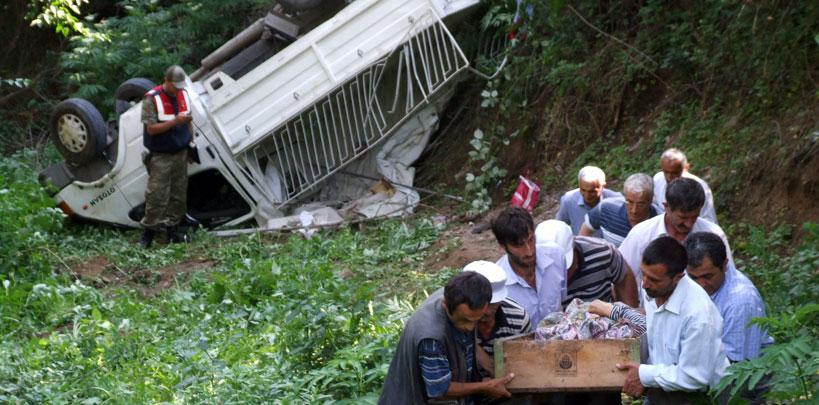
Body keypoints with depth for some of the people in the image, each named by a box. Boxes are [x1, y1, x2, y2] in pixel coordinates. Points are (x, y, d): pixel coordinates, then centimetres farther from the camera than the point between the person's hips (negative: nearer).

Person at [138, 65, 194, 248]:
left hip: (181, 154, 6)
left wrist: (191, 140, 14)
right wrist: (175, 121, -24)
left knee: (179, 195, 7)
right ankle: (148, 231, 0)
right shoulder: (152, 99, -13)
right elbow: (151, 128, -17)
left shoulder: (183, 95, 8)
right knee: (157, 195, -9)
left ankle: (172, 229, 16)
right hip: (160, 156, -6)